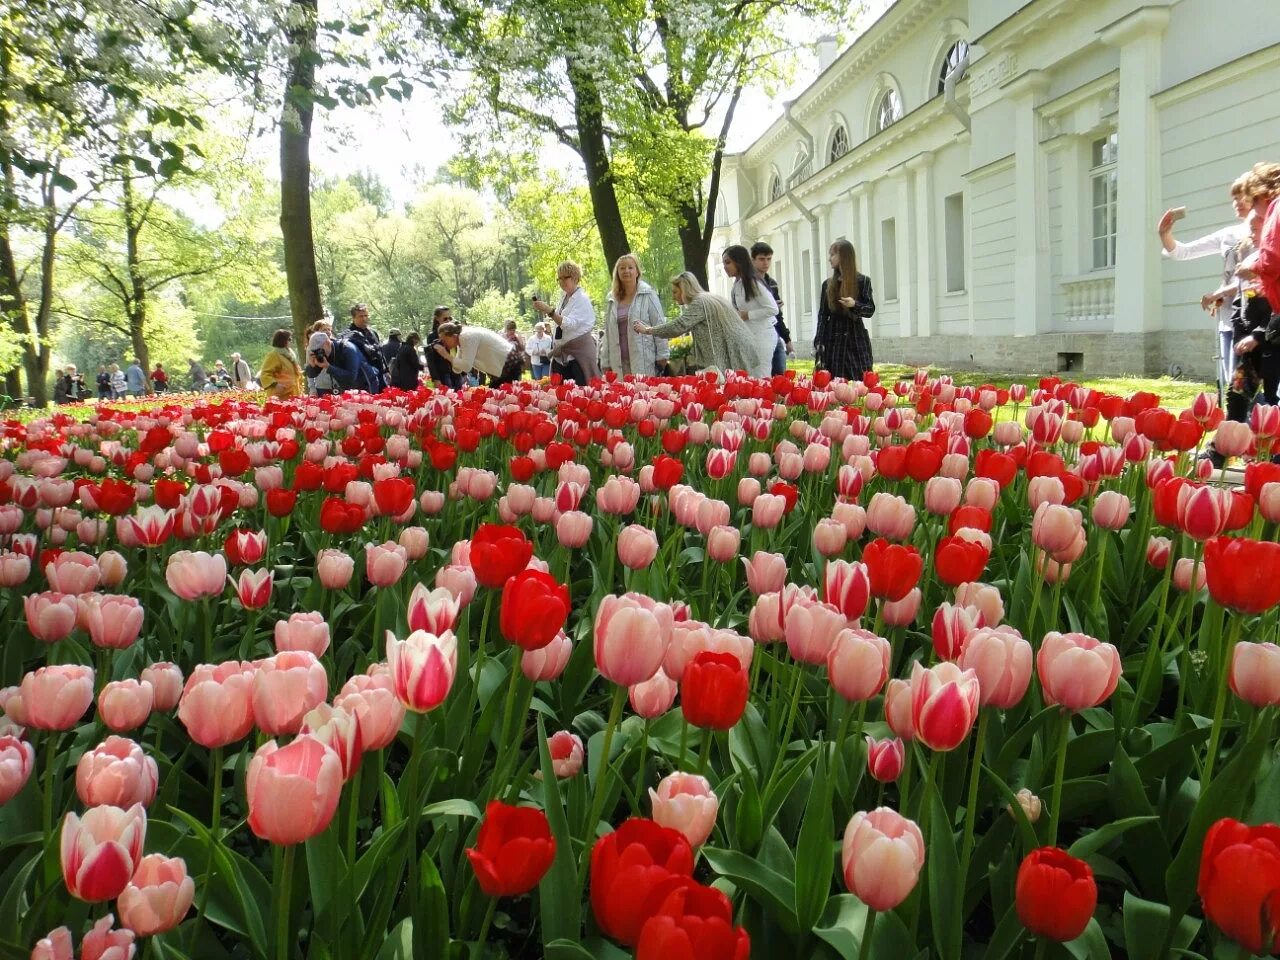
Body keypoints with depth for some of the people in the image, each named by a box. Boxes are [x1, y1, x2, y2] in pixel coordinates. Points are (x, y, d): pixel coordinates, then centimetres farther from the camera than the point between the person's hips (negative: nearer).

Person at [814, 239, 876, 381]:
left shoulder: (862, 281, 0)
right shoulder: (828, 284, 8)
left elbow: (870, 310, -2)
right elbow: (822, 315, 7)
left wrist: (855, 304, -22)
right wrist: (818, 343, -3)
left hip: (856, 339, -3)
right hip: (833, 339, 3)